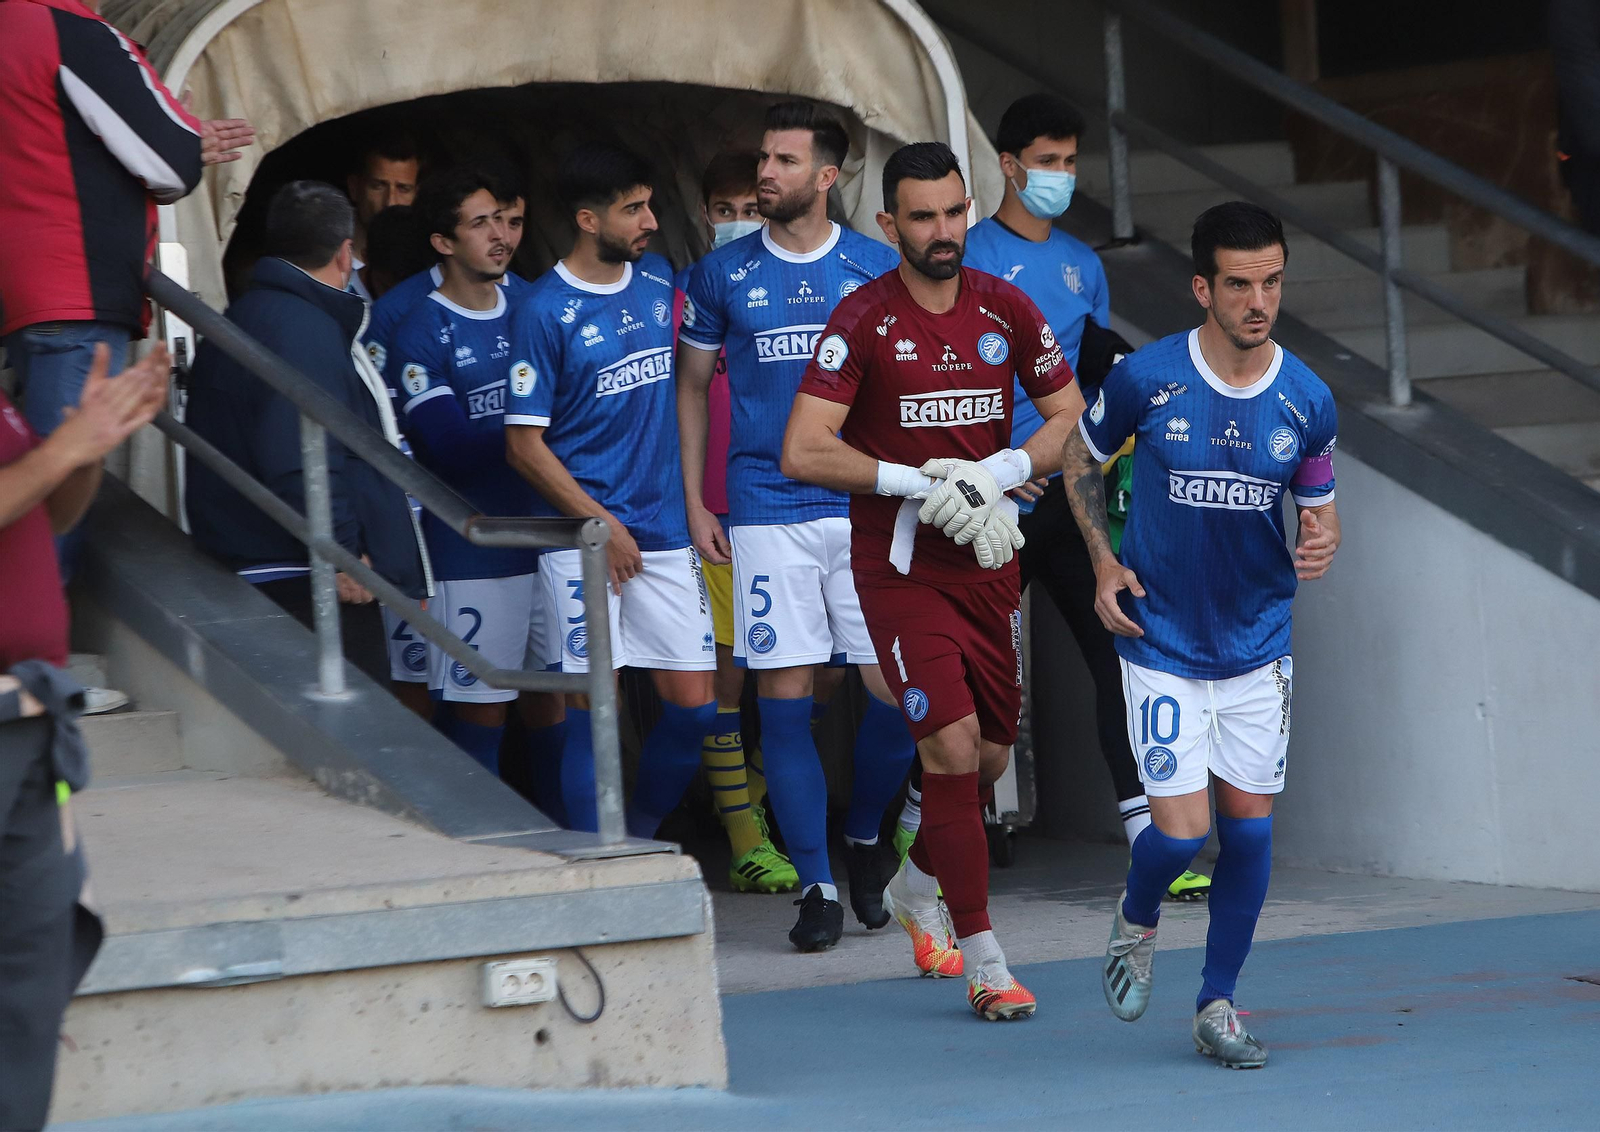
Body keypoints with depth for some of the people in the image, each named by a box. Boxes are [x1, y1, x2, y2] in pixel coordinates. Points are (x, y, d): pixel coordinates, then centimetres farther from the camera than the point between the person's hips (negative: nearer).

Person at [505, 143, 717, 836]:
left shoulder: (658, 282, 10)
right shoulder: (545, 311, -8)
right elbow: (524, 444, -8)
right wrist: (602, 524, -11)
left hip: (664, 533, 5)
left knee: (695, 706, 2)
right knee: (592, 709, -4)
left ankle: (638, 836, 21)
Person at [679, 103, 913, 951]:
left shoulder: (877, 271, 5)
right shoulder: (723, 276, 6)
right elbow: (691, 387, 14)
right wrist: (695, 502, 7)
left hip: (865, 508, 0)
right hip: (766, 511, 0)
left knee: (896, 691, -5)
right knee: (784, 697, -4)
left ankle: (864, 836, 22)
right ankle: (816, 885, 3)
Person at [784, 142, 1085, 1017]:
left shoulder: (1005, 310, 3)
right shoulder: (863, 320, -10)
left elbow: (1071, 420, 10)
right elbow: (803, 453, -15)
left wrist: (995, 471, -8)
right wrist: (920, 482, -20)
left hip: (988, 559, 5)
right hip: (900, 566, -5)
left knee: (989, 756, 12)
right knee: (951, 746, -15)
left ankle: (915, 888, 42)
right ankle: (984, 965, -10)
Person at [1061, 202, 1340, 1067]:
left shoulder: (1307, 401, -6)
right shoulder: (1146, 379, -12)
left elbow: (1320, 505, 9)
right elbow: (1081, 457, 6)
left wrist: (1321, 543, -15)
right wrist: (1104, 563, -3)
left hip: (1259, 640, 3)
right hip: (1161, 642, -3)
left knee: (1249, 826, 1)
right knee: (1180, 831, -9)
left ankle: (1216, 1006, 17)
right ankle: (1136, 923, 26)